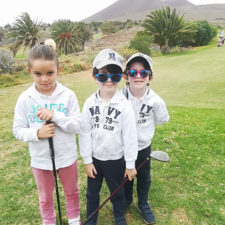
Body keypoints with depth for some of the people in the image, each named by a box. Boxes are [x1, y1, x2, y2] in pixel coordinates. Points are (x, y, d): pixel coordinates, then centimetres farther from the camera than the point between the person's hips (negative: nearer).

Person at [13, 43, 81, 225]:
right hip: (40, 159, 1)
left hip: (67, 156, 0)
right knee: (46, 197, 23)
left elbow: (77, 126, -15)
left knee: (72, 191, 23)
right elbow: (18, 130, -5)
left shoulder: (68, 95, -15)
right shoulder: (25, 99, -11)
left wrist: (55, 115, -29)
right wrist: (37, 133, -24)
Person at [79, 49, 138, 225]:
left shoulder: (124, 105, -15)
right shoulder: (90, 103, -9)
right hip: (95, 158, 2)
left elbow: (130, 136, -12)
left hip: (116, 159, -2)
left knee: (117, 191, 20)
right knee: (92, 192, 20)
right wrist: (87, 160, -3)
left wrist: (130, 164, -7)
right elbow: (85, 133, -4)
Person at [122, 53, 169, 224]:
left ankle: (143, 204, 46)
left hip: (144, 146, 0)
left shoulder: (155, 100, -20)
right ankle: (127, 199, 49)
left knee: (144, 177, 21)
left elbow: (162, 119, -2)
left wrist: (140, 125, -3)